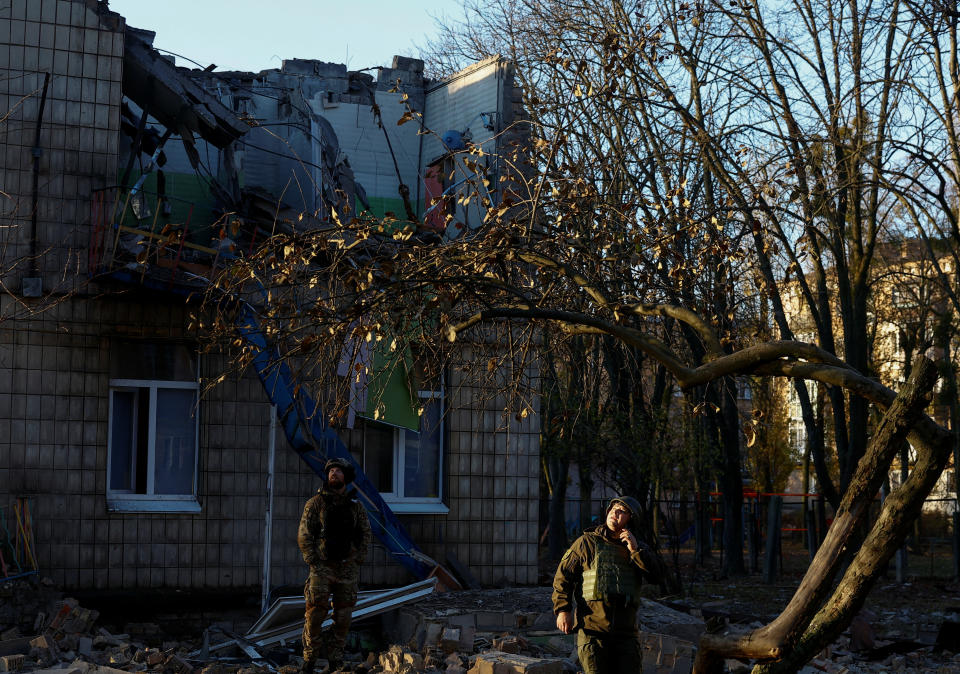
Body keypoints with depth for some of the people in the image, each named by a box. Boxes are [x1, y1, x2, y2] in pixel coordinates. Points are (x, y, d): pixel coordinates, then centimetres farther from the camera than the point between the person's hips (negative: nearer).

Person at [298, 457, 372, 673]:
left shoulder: (355, 506, 7)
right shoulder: (316, 503, 0)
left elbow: (365, 534, 12)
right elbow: (304, 535, -2)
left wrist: (357, 560, 1)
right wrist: (314, 563, -8)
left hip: (348, 568, 3)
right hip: (322, 566, -3)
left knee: (343, 617, 4)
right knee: (315, 612, -7)